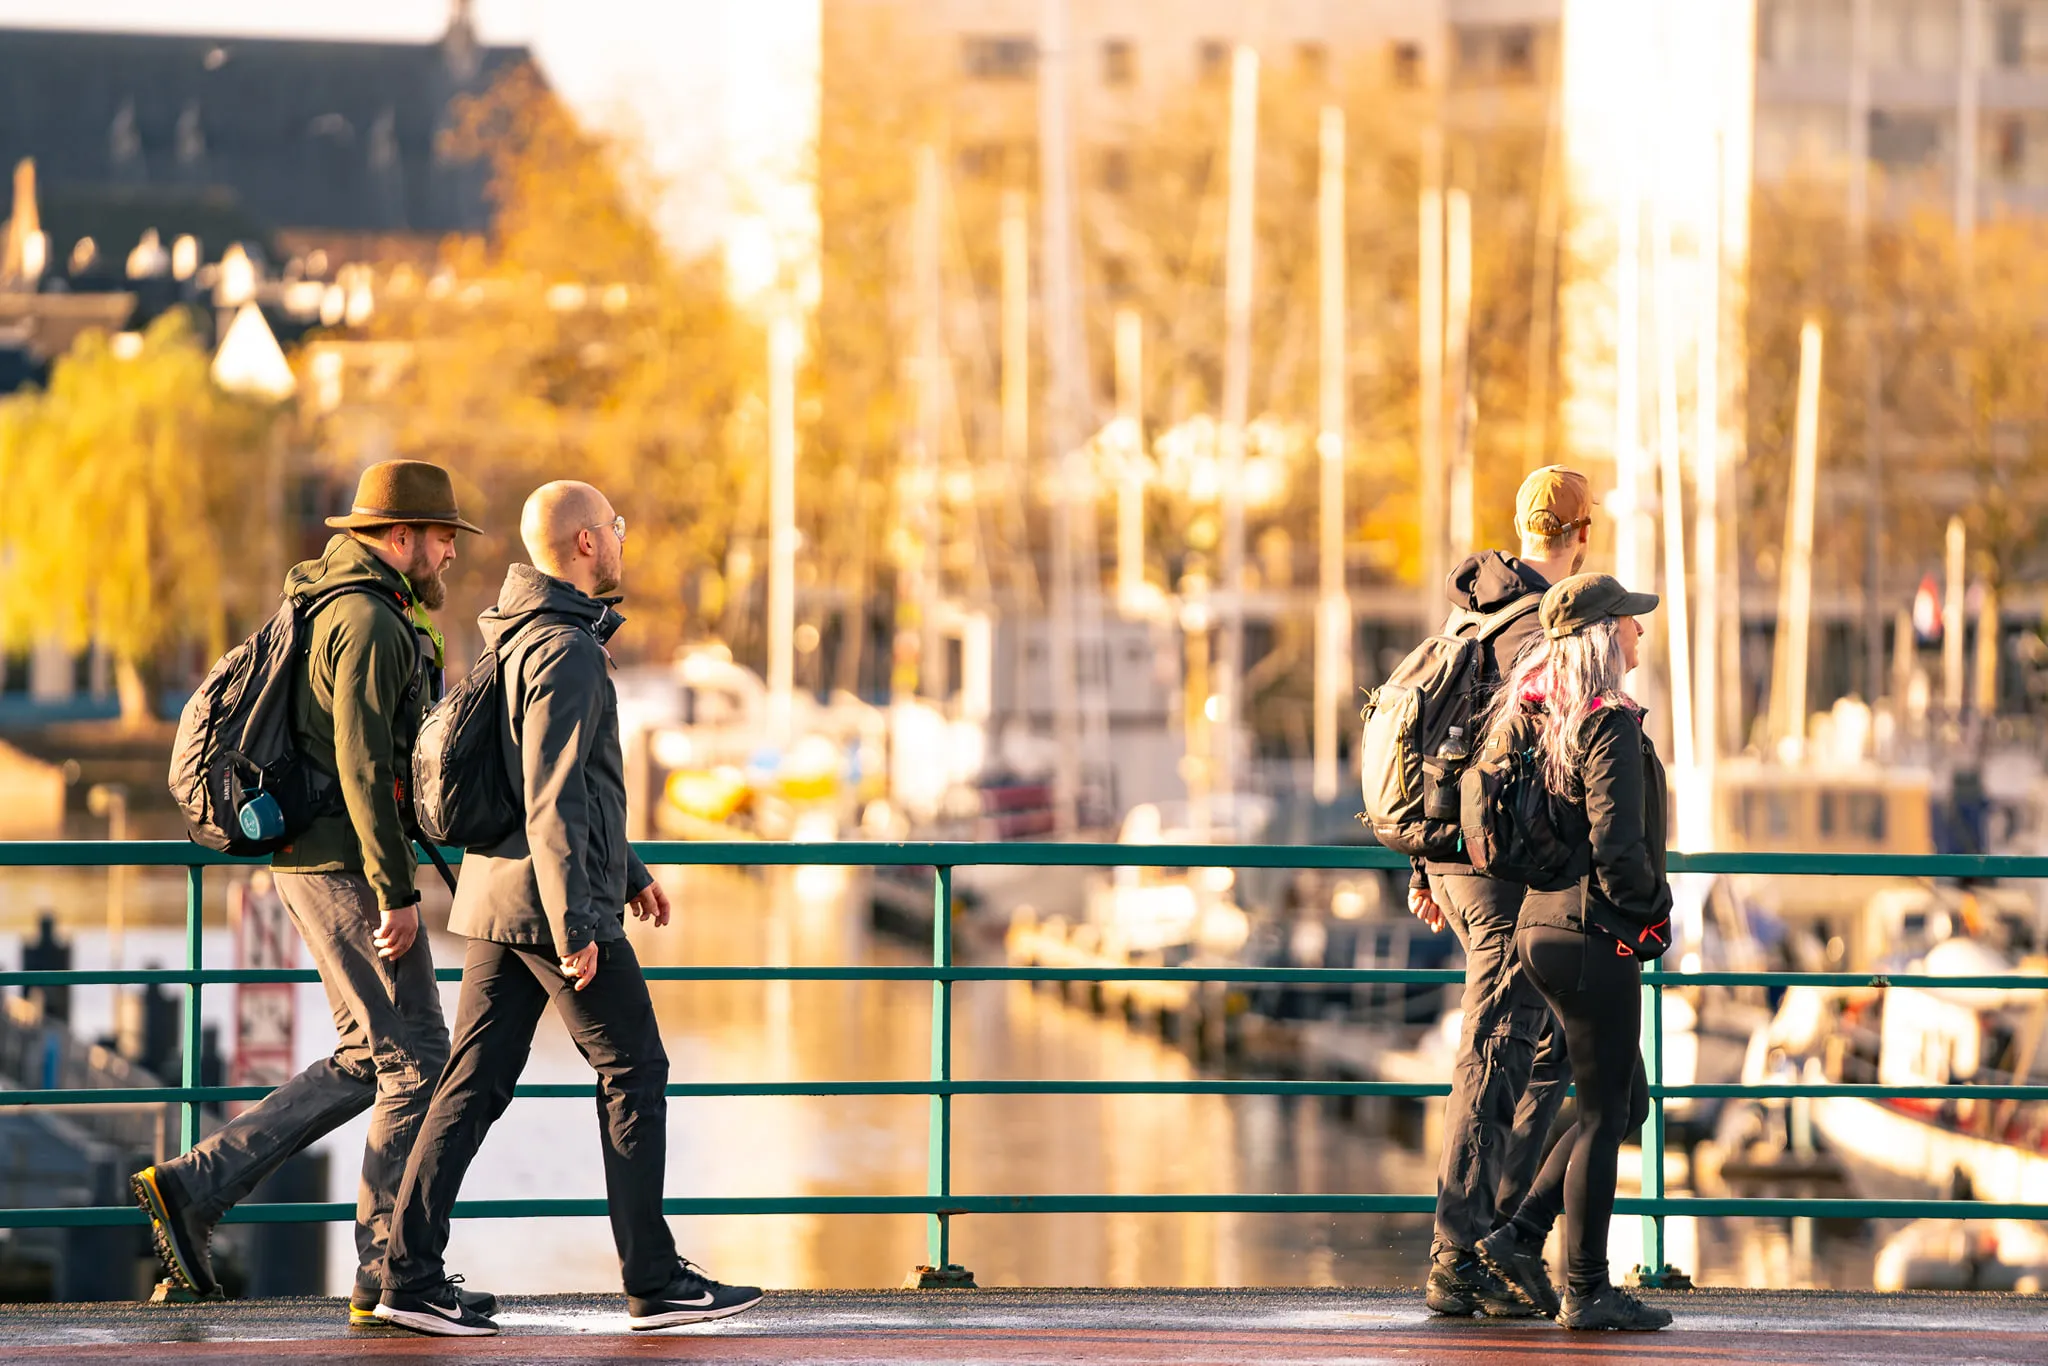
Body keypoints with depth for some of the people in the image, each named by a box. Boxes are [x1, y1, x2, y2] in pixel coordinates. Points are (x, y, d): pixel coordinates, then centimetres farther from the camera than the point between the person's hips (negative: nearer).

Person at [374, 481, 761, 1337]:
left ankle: (411, 1274, 0)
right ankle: (653, 1280, 4)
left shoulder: (518, 639, 17)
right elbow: (553, 798, -21)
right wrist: (574, 927, -23)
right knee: (634, 1072, 1)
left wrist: (626, 872, 31)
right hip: (551, 894, -9)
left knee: (476, 1082, 5)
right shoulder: (565, 649, -15)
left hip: (497, 894, 9)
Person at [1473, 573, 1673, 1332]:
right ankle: (1587, 1292, 5)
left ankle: (1520, 1235, 13)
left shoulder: (1535, 714, 9)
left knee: (1627, 1100, 17)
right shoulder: (1611, 726, -17)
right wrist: (1650, 902, -5)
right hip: (1593, 934, -9)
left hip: (1541, 924, 9)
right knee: (1603, 1113, 0)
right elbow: (1617, 847, -22)